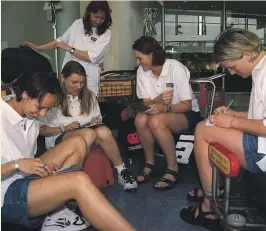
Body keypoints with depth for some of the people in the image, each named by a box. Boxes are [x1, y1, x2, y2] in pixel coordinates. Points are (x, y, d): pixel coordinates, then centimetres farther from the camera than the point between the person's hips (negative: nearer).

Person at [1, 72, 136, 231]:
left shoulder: (31, 119, 10)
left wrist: (43, 166, -6)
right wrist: (17, 164, -24)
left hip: (27, 180, 9)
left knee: (77, 143, -2)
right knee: (79, 181, -30)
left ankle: (55, 212, -11)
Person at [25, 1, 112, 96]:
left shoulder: (105, 33, -6)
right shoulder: (78, 24, 6)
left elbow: (92, 57, -14)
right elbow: (60, 41, 17)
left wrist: (68, 48, -8)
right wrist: (37, 47, 17)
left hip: (88, 79, -3)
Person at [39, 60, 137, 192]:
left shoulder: (88, 96, 12)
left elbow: (97, 118, 22)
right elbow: (41, 130, -2)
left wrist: (95, 121, -2)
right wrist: (63, 129, -18)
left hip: (87, 135, 4)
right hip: (59, 138, -4)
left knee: (104, 132, -32)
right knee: (89, 133, -37)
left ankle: (121, 171, -18)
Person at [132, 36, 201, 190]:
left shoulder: (176, 68, -21)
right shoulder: (141, 72, -6)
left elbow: (187, 105, -18)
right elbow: (146, 103, -7)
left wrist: (165, 108, -35)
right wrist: (158, 100, -30)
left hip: (187, 114, -4)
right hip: (161, 113, 5)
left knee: (156, 121, -34)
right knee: (140, 119, -28)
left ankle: (173, 169, -18)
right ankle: (150, 163, -6)